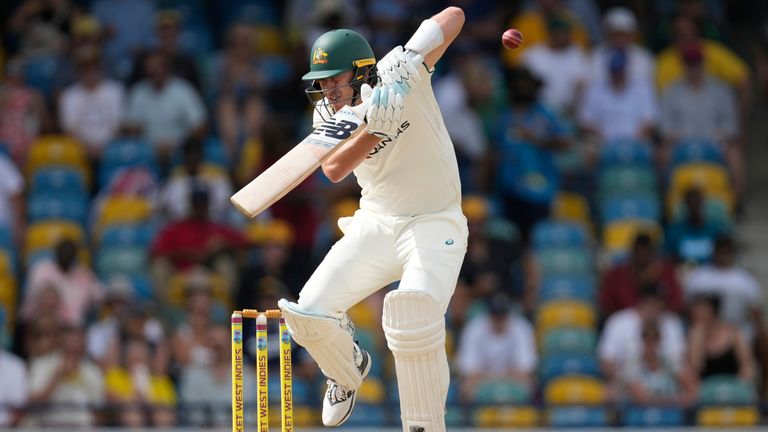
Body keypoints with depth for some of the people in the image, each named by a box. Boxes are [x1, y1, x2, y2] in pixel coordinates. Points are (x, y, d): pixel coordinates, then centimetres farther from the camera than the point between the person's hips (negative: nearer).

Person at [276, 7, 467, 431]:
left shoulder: (399, 72, -15)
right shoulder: (327, 114, -3)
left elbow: (452, 15, -13)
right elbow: (334, 170, -21)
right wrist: (376, 130, -37)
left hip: (434, 225, -5)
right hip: (376, 224, 5)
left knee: (414, 315, -29)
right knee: (310, 312, -7)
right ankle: (349, 371, 27)